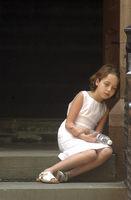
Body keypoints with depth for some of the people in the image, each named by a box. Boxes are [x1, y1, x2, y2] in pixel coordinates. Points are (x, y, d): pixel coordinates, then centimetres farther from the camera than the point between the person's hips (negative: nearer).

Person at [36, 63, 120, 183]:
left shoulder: (105, 109, 16)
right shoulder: (83, 96, -3)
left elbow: (98, 133, 6)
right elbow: (68, 124, -9)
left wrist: (85, 130, -18)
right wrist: (84, 137, -24)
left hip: (85, 137, 6)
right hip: (68, 135, -6)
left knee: (107, 151, -25)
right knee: (90, 154, -35)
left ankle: (68, 175, -31)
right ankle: (49, 171, -31)